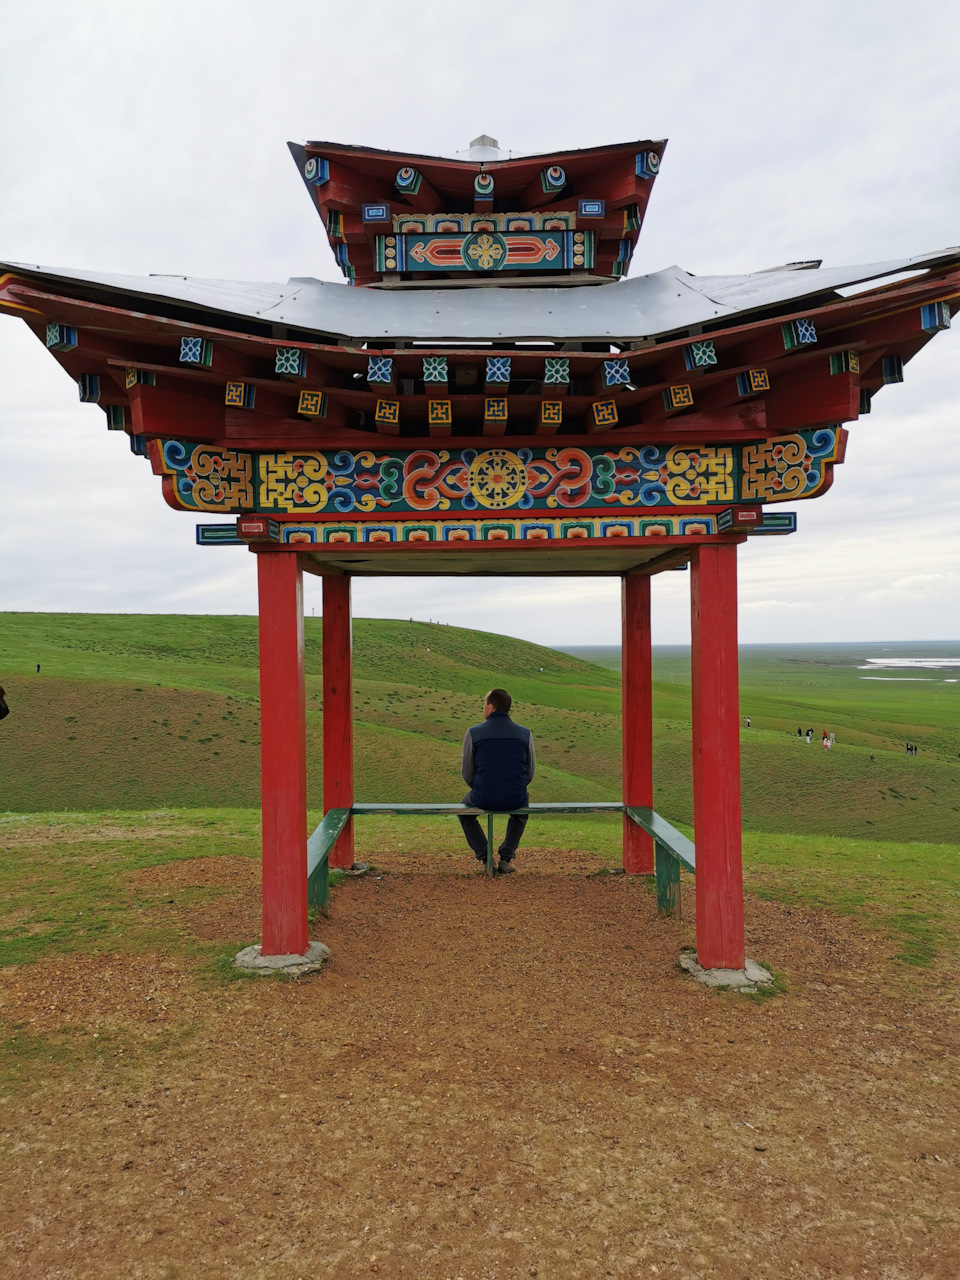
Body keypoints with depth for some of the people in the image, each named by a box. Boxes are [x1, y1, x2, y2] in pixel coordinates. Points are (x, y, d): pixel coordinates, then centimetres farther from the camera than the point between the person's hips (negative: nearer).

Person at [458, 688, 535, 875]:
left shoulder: (473, 733, -7)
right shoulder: (525, 733, 0)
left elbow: (467, 773, 1)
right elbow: (530, 773, 7)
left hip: (483, 799, -2)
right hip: (516, 798, 2)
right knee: (521, 812, 39)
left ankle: (484, 857, 21)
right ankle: (506, 857, 25)